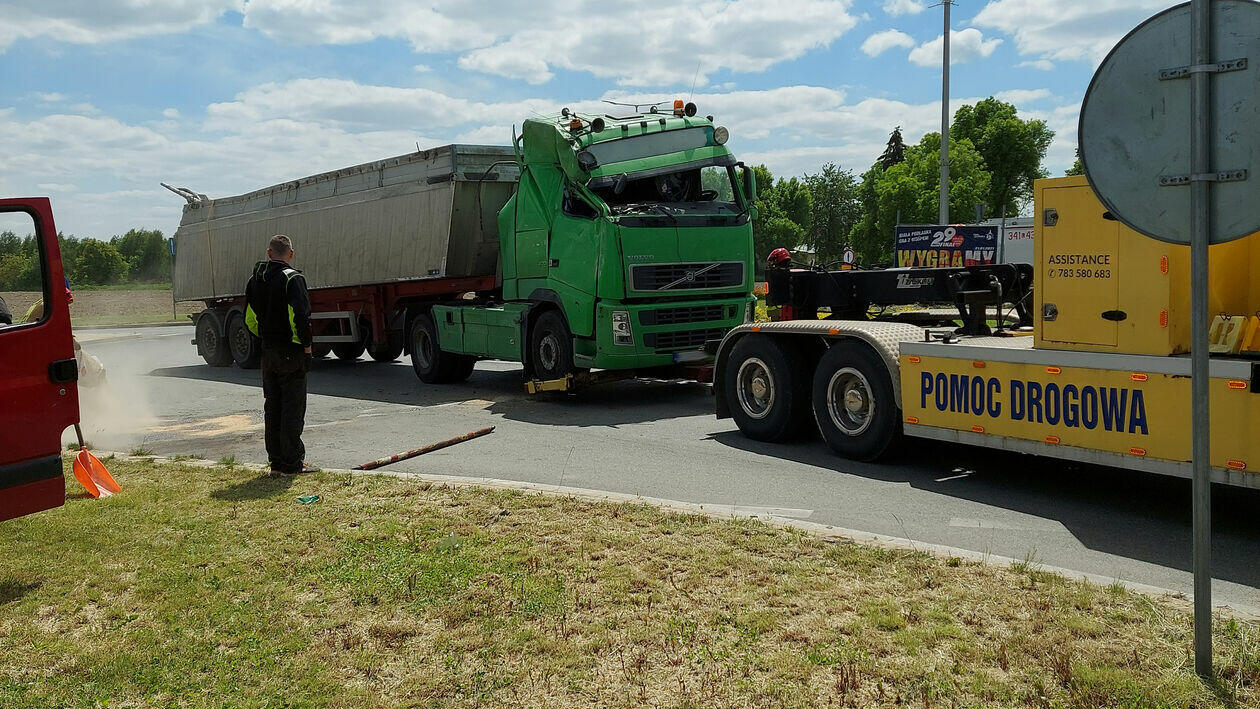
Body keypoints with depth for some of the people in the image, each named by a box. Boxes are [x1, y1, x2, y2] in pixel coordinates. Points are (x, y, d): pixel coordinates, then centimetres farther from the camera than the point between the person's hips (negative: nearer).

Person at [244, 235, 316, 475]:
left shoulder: (255, 280, 9)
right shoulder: (292, 279, -14)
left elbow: (250, 319, 13)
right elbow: (301, 316, -22)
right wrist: (306, 344, -11)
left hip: (268, 352, 7)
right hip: (291, 352, -7)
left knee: (272, 408, 12)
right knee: (293, 408, -2)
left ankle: (276, 461, 18)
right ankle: (291, 463, 1)